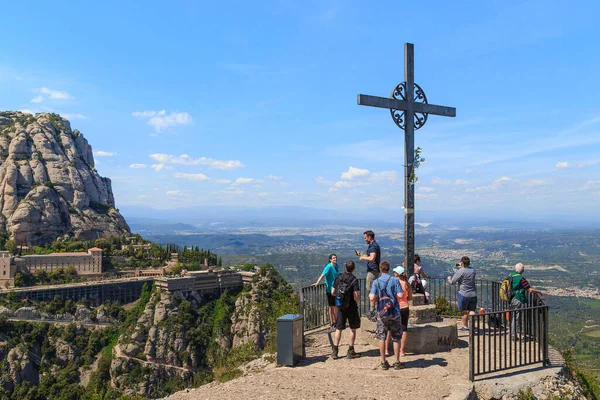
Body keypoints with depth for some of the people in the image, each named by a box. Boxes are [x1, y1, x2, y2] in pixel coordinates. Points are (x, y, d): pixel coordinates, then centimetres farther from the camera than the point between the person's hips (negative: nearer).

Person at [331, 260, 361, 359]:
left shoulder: (338, 277, -1)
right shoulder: (354, 280, -15)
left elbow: (333, 293, 3)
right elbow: (355, 297, -19)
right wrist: (358, 296, 3)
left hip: (341, 307, 4)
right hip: (351, 307, -3)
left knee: (338, 329, 10)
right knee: (353, 329, 10)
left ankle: (335, 351, 9)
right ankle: (351, 352, 14)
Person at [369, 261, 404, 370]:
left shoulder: (376, 282, -4)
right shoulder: (395, 280, -5)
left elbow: (372, 298, -13)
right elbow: (400, 295, -12)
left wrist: (372, 309, 2)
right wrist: (394, 295, 9)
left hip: (381, 313, 0)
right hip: (394, 312, 0)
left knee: (382, 338, 9)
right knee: (396, 338, 11)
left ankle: (383, 362, 13)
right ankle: (397, 362, 15)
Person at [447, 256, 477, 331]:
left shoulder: (460, 271, -15)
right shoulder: (473, 270, 3)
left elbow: (452, 282, -10)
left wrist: (449, 278, 14)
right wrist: (461, 267, 33)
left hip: (464, 294, -5)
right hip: (473, 294, 5)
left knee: (464, 311, 10)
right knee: (471, 311, 9)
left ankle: (465, 326, 18)